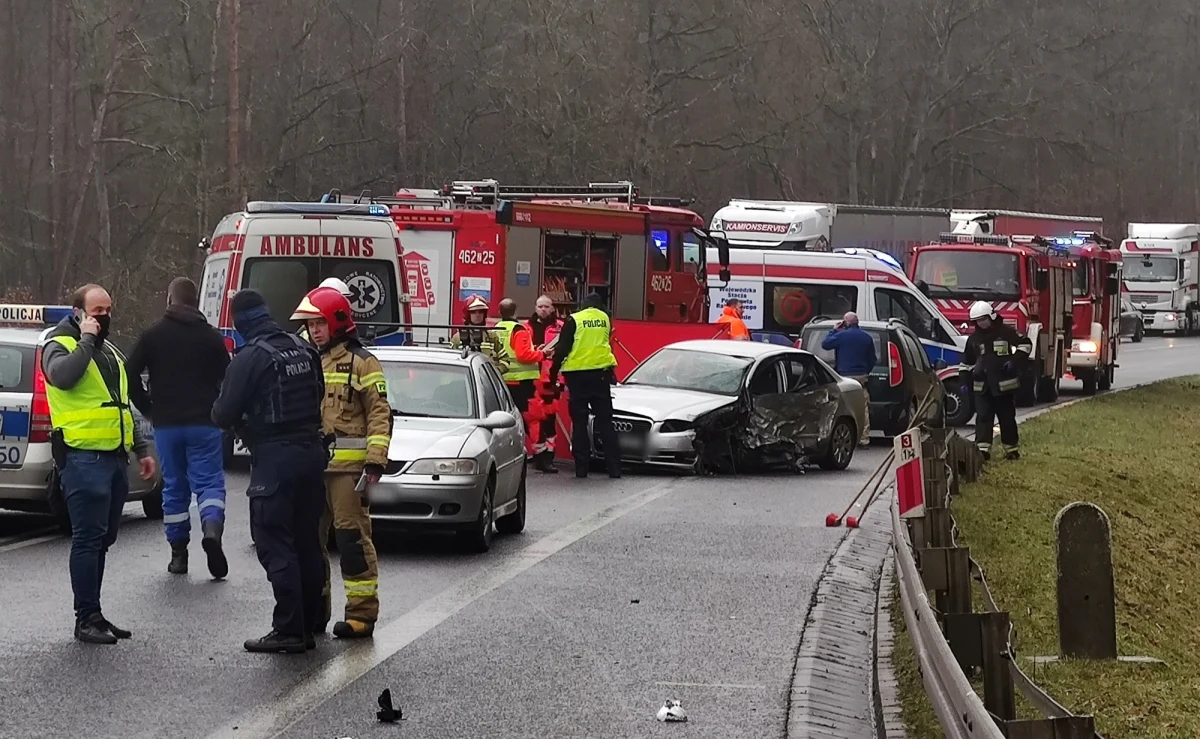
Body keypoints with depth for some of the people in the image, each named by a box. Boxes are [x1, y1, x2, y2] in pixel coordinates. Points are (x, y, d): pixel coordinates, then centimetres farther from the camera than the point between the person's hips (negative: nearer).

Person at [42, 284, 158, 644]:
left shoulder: (110, 351, 22)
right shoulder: (61, 344, -5)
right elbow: (61, 375, -29)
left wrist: (142, 450, 24)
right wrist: (86, 340, -20)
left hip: (114, 457, 8)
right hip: (84, 458, -8)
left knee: (101, 539, 11)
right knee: (88, 539, -9)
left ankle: (93, 615, 18)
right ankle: (86, 619, -6)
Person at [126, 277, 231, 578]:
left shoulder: (153, 336, 2)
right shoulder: (211, 337, 1)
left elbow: (130, 374, -2)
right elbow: (227, 378, -3)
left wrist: (147, 409, 8)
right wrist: (218, 413, 10)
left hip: (166, 424, 1)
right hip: (204, 424, -1)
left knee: (174, 487, 10)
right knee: (209, 480, 2)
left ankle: (178, 553, 12)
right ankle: (212, 529, -25)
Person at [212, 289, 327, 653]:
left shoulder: (250, 358, -14)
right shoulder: (304, 349, 7)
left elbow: (224, 415, -11)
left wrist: (238, 417, 10)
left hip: (274, 459, -7)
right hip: (311, 452, 7)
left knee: (276, 545, -4)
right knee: (307, 543, 12)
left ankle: (289, 630, -7)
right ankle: (308, 625, 17)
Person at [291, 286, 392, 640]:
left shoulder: (361, 362, -3)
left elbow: (380, 414, -8)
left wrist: (375, 462, -16)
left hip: (347, 464, -7)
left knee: (352, 537, -8)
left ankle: (362, 613, -6)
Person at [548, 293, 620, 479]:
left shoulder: (573, 320, -3)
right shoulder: (605, 318, 8)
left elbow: (562, 348, -6)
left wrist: (554, 372, 1)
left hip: (577, 374, -3)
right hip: (601, 372, 3)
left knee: (579, 422, 3)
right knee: (605, 421, 7)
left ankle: (581, 467, 1)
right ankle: (614, 467, 2)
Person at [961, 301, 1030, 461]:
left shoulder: (1005, 331, -3)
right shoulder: (973, 338, 9)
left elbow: (1025, 344, 0)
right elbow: (967, 362, 18)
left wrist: (1015, 360, -13)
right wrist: (965, 381, 12)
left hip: (1004, 384, -3)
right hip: (982, 386, 3)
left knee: (1007, 417, 6)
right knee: (983, 417, -7)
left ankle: (1011, 448, 17)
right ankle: (982, 449, -14)